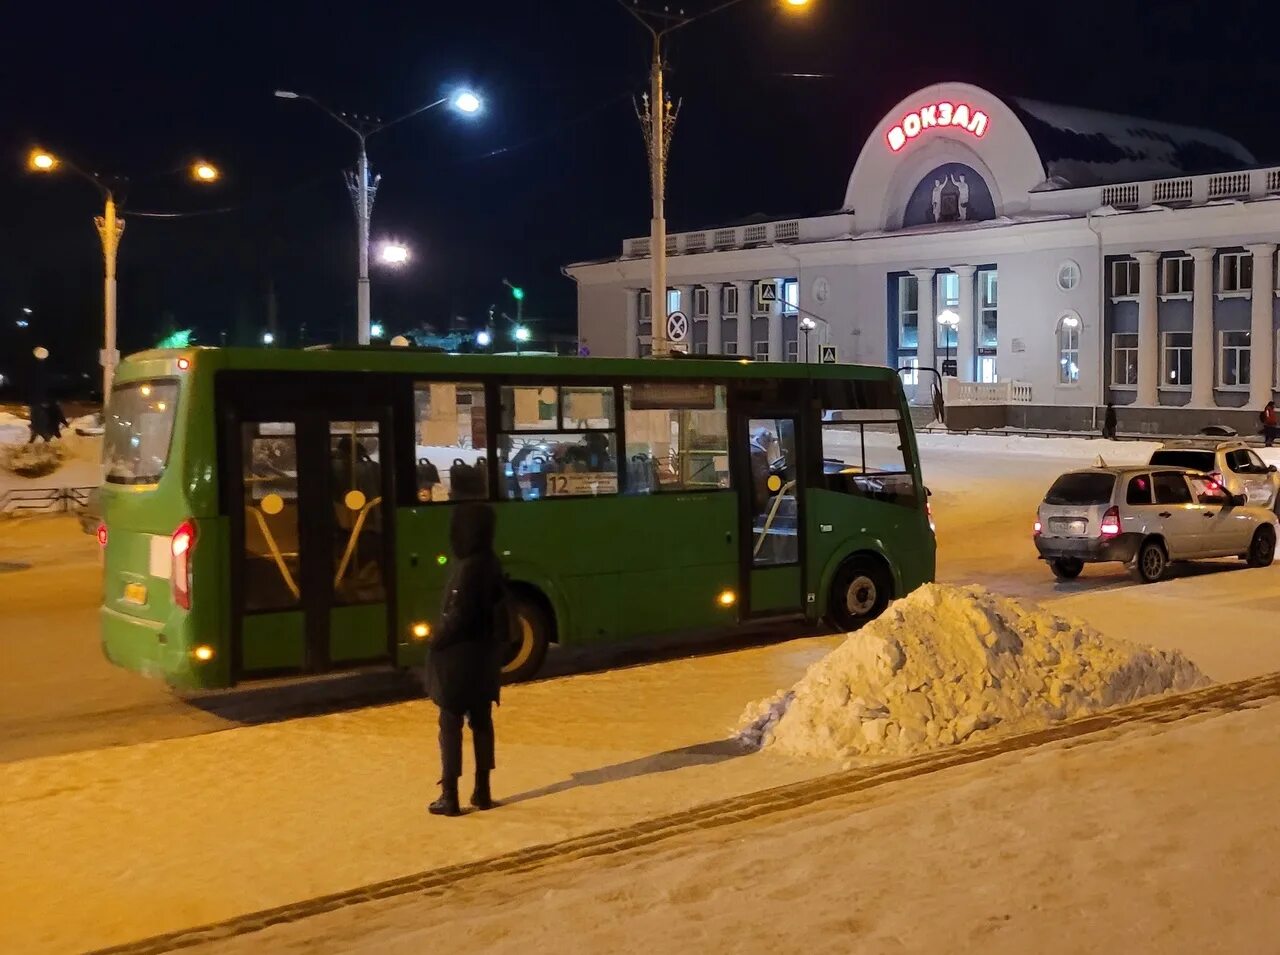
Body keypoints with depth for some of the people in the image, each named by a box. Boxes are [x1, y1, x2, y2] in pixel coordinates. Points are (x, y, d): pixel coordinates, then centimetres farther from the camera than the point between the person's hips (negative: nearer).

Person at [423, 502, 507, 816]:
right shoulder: (492, 564, 5)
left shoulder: (468, 567, -21)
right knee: (481, 720, 13)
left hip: (461, 657, -8)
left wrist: (436, 644, -9)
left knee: (451, 724, 0)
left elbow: (458, 617, -21)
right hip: (485, 654, 8)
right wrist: (496, 644, 17)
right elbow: (498, 609, 10)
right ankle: (482, 791, 20)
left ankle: (450, 796, 4)